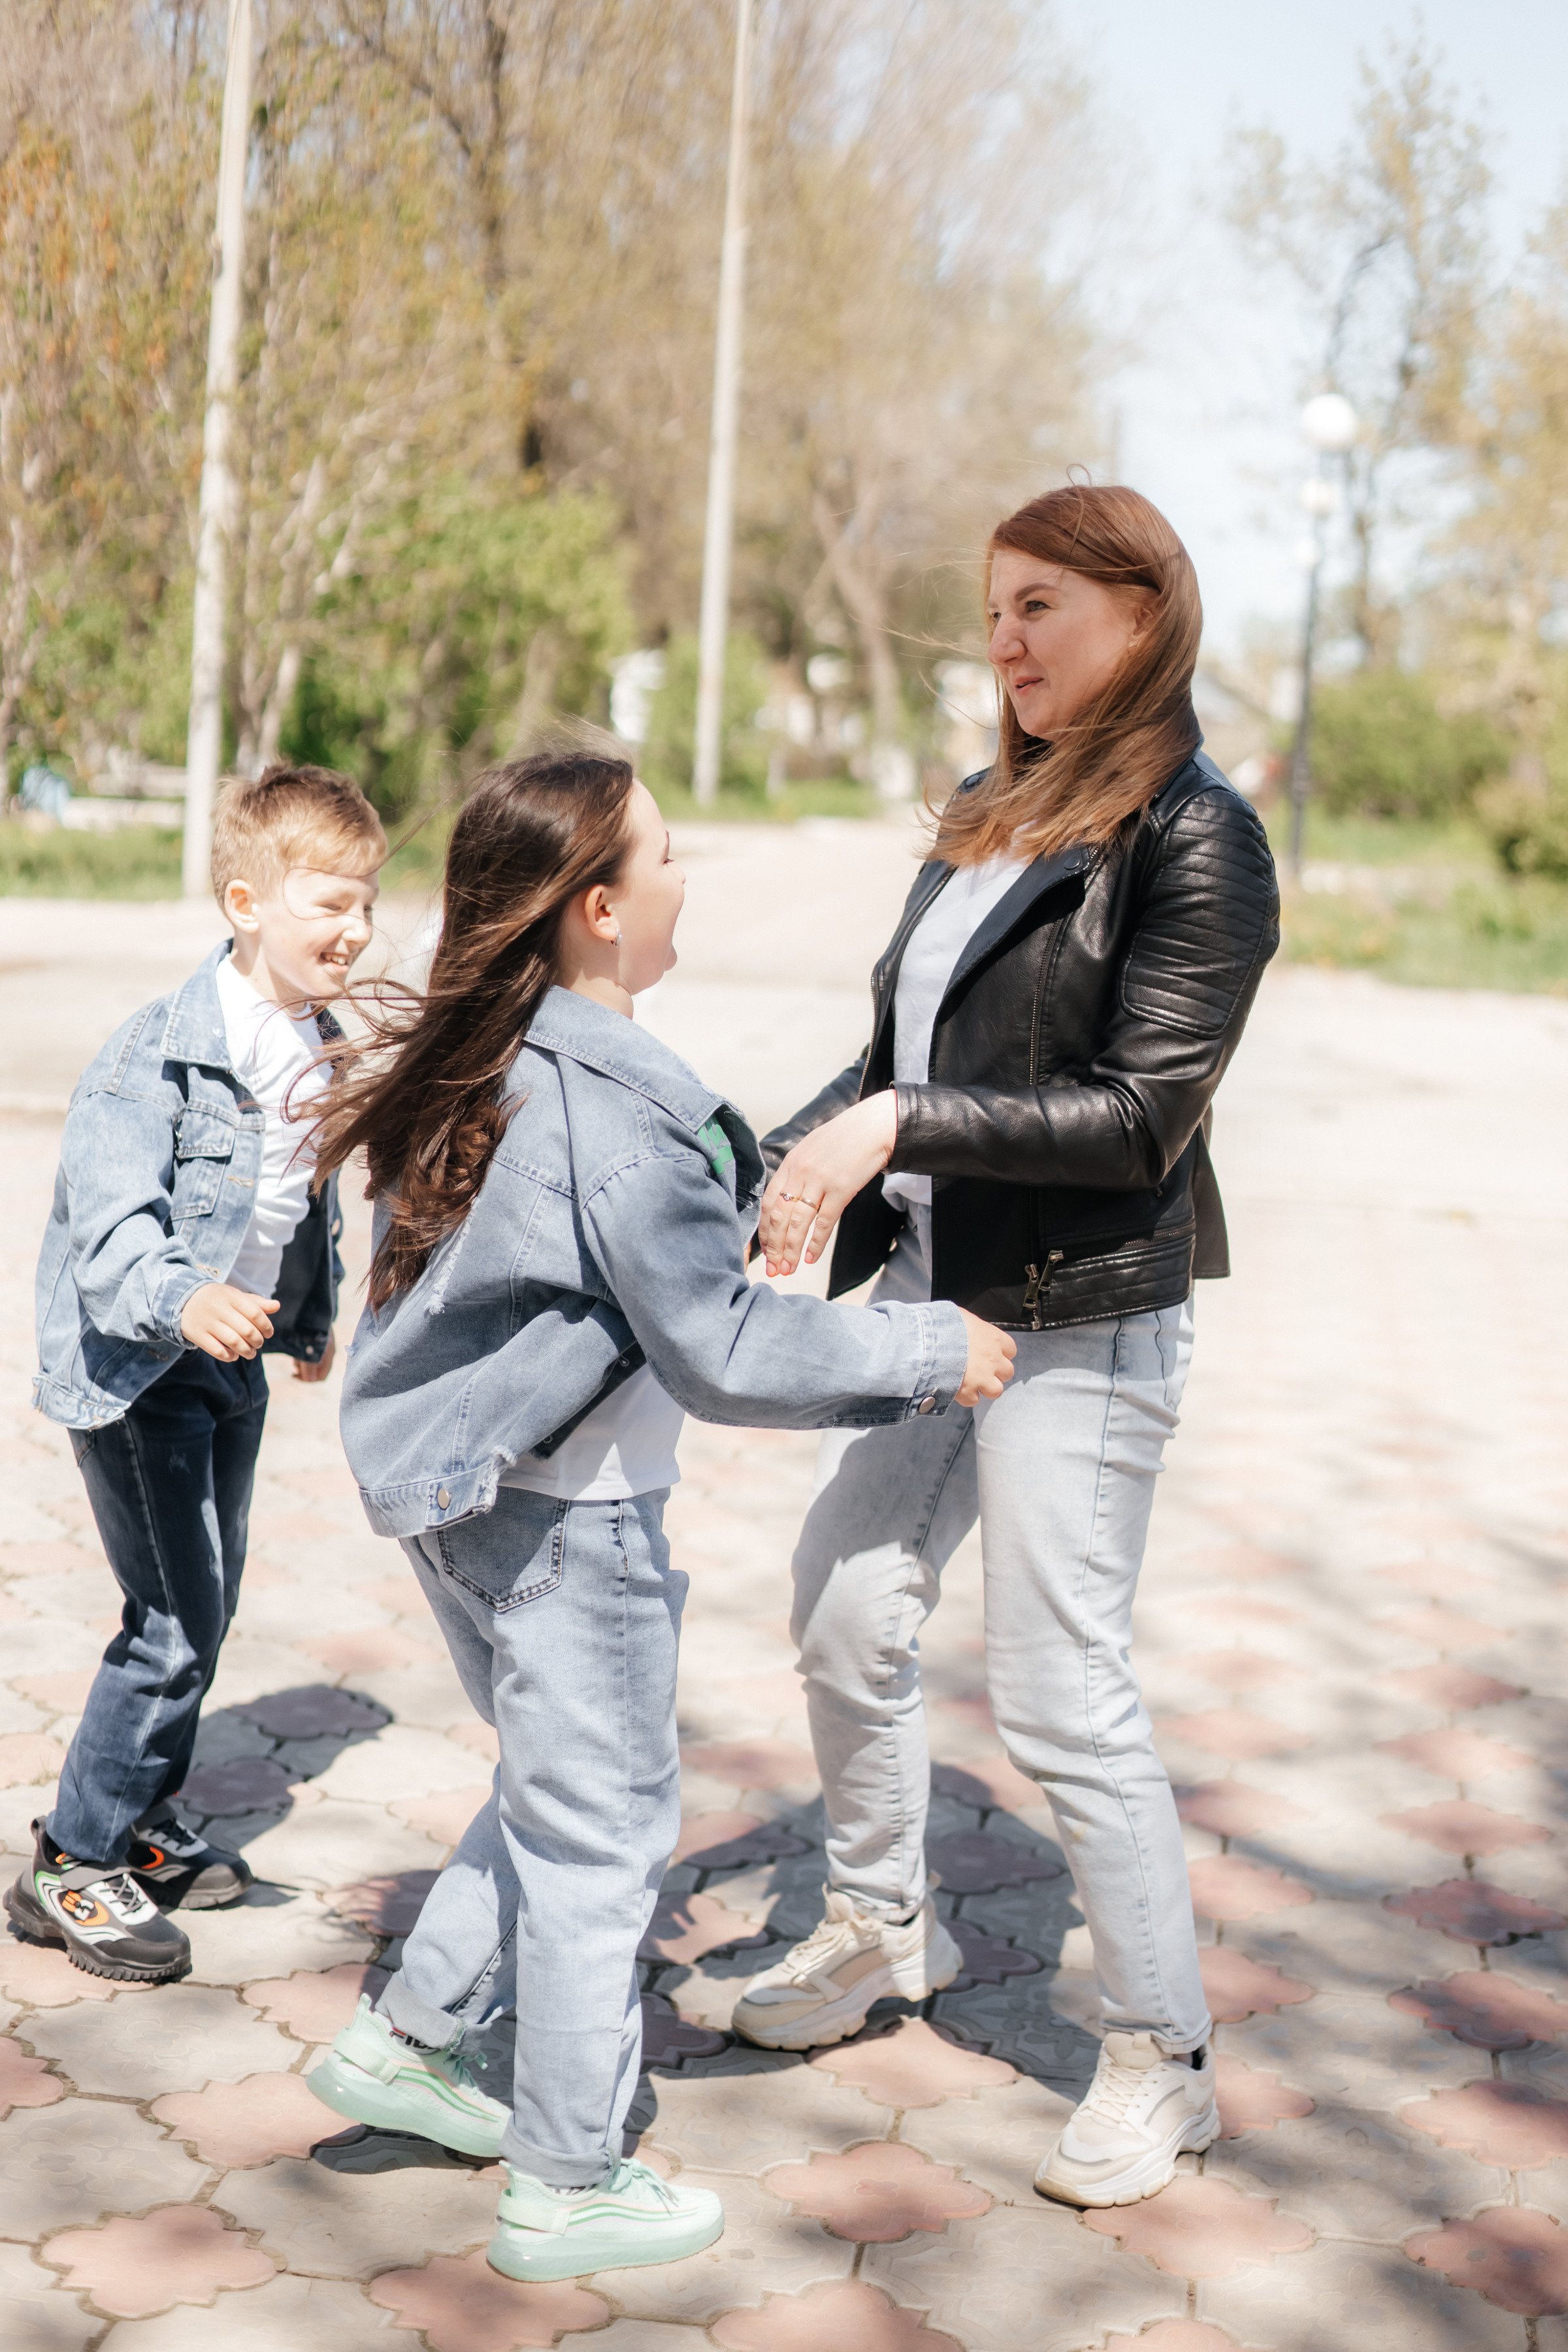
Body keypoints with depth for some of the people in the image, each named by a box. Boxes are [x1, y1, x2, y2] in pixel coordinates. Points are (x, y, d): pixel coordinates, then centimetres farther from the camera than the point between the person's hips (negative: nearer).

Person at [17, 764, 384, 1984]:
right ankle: (71, 1867, 7)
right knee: (176, 1621, -8)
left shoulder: (319, 1048, 3)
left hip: (235, 1360, 8)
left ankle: (145, 1826, 33)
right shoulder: (157, 1054, -22)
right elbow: (113, 1222, -30)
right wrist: (182, 1301, -49)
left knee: (206, 1607, 15)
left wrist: (315, 1316, 30)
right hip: (135, 1367, -8)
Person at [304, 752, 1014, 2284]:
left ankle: (406, 2039, 33)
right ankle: (565, 2190, 20)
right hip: (565, 1518, -9)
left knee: (554, 1786, 25)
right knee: (602, 1828, 6)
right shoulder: (623, 1115, -25)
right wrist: (934, 1353, -13)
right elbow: (722, 1353, -23)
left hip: (454, 1487, 9)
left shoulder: (472, 1064, 3)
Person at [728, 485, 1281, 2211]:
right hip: (931, 1292, 8)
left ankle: (1163, 2058, 16)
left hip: (1080, 1324, -7)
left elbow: (1141, 1114, -18)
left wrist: (900, 1129, -21)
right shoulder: (984, 821, 11)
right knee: (843, 1617, 14)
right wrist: (782, 1163, 2)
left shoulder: (1194, 839, -11)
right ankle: (882, 1926, 38)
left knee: (1060, 1696, -2)